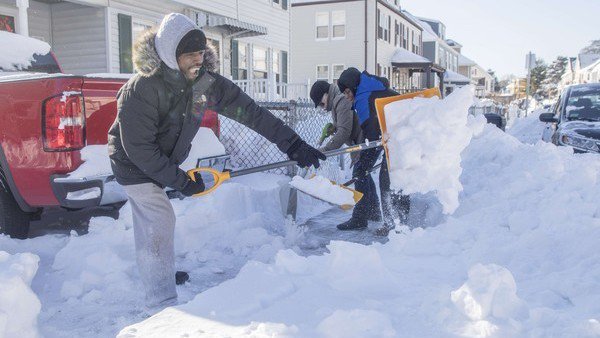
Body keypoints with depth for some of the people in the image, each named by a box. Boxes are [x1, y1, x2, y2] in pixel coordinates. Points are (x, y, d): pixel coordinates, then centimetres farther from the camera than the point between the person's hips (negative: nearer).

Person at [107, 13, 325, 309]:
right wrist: (180, 180, -25)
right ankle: (163, 306, 2)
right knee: (157, 224, -10)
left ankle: (162, 272, 49)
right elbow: (139, 149, -30)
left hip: (163, 162, 7)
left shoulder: (206, 82, -16)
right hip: (134, 163, -7)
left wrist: (292, 143, -24)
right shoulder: (142, 89, -33)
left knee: (160, 222, 24)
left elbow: (249, 111, -19)